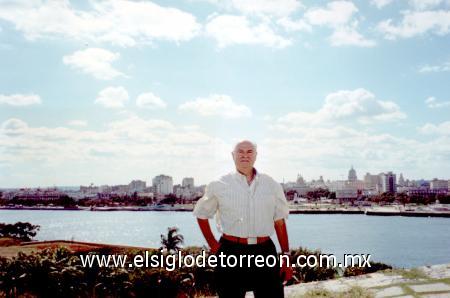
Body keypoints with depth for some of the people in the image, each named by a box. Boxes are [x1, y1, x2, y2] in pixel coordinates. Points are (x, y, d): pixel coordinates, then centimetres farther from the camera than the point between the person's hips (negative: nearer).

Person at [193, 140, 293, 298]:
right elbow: (202, 215, 13)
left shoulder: (272, 185, 8)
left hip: (265, 251, 1)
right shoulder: (219, 186, 3)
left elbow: (279, 222, 9)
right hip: (231, 251, -1)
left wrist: (286, 256, 6)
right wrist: (213, 245, 5)